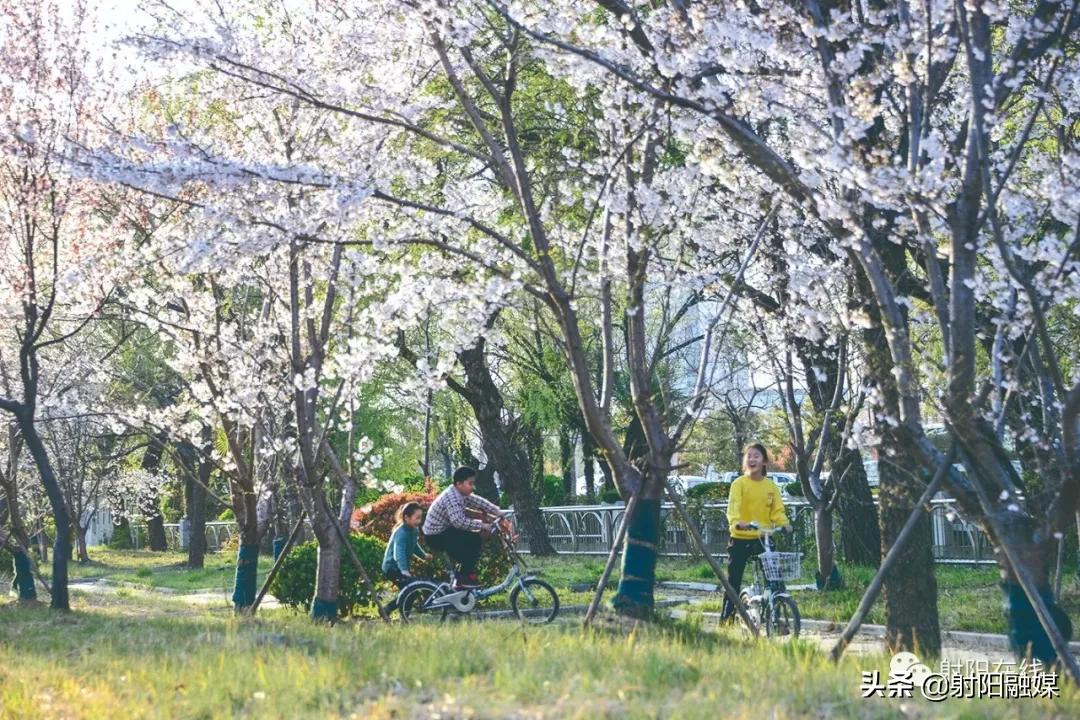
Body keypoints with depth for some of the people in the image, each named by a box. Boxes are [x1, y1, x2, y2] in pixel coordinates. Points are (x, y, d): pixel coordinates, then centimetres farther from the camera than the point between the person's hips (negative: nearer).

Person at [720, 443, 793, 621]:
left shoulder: (771, 486, 5)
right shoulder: (739, 483, -5)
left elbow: (778, 510, 0)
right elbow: (733, 507, -18)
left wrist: (784, 524, -20)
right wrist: (737, 522, -38)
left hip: (763, 538, 3)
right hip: (740, 538, -3)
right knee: (734, 580, -1)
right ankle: (727, 617, 7)